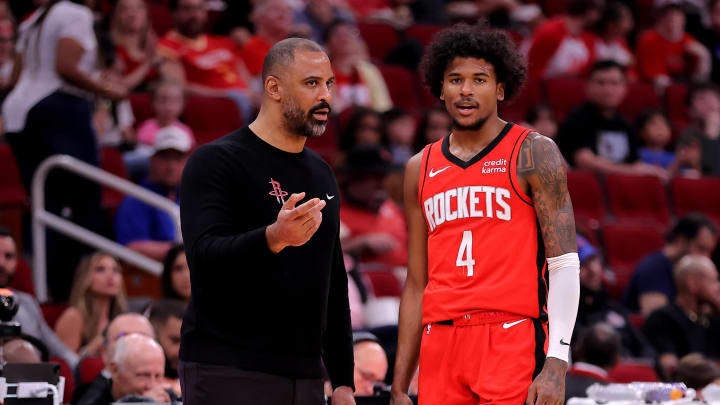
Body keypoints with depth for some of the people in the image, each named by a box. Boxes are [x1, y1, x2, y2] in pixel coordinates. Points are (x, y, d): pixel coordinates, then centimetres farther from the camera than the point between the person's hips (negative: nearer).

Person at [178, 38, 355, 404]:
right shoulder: (217, 161, -5)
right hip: (227, 374, -7)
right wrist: (273, 238, -37)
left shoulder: (321, 174, 18)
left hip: (305, 374, 7)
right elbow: (203, 255, -20)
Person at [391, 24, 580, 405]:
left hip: (512, 340, -5)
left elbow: (565, 264, -4)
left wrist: (556, 363, -15)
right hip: (440, 342, 5)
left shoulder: (533, 154, 1)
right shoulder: (420, 169, 16)